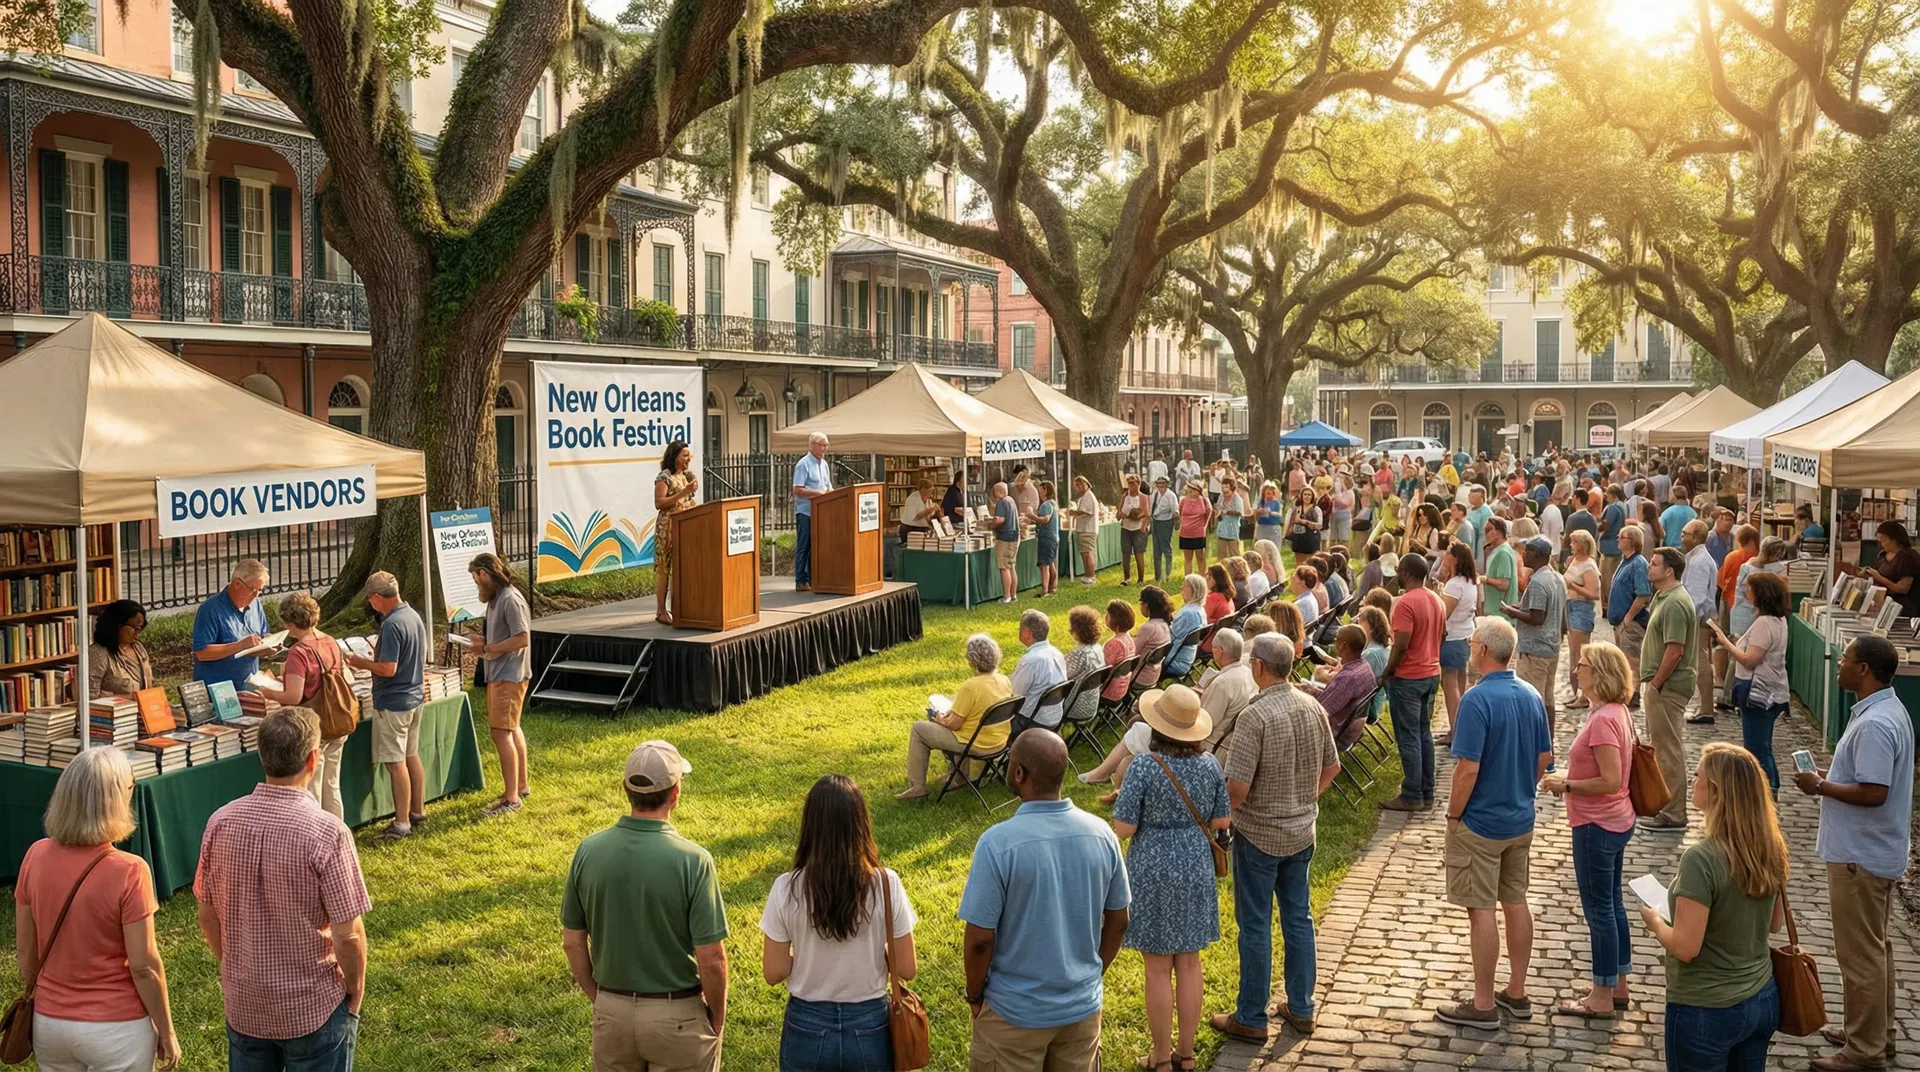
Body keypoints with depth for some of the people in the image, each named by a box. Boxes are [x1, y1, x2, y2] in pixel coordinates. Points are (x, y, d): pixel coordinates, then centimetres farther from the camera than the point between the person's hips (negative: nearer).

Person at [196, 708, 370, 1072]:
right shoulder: (327, 833, -24)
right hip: (313, 1008, -4)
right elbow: (348, 935, -19)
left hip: (244, 1004, 4)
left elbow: (208, 918, 1)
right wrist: (355, 992, -2)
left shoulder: (221, 822, -10)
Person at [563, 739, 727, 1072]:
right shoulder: (692, 860, -21)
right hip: (677, 1017, -3)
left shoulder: (589, 851, -9)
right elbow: (711, 958, -18)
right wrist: (717, 1017, -1)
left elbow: (572, 942, 0)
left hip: (611, 1013, 4)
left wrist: (599, 999, 15)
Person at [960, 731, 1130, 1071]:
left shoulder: (998, 843, -24)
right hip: (1083, 1005, 4)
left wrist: (974, 995, -1)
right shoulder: (1101, 834, -9)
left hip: (1015, 1011, -4)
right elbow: (1118, 923, 1)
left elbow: (980, 939, -18)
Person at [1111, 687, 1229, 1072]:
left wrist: (1123, 800, 1)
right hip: (1196, 870, 5)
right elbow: (1221, 822, 4)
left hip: (1154, 874, -4)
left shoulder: (1145, 768, -20)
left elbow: (1123, 829, -18)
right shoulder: (1209, 765, -5)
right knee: (1189, 964, 16)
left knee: (1158, 969, 7)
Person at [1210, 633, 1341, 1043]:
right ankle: (1301, 1009, 28)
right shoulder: (1313, 707, -2)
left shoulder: (1255, 716, -24)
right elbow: (1332, 767, 9)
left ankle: (1251, 1018, 17)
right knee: (1299, 917, 17)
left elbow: (1238, 786, -24)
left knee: (1255, 925, 5)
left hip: (1259, 835, -6)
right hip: (1303, 832, 6)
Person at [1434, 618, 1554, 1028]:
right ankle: (1517, 993, 28)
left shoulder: (1477, 699, -22)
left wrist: (1453, 814, -12)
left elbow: (1468, 768, -24)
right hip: (1521, 820, 8)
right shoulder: (1531, 696, 1)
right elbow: (1545, 757, 9)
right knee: (1516, 902, 16)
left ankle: (1483, 1005, 9)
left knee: (1481, 910, 1)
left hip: (1480, 823, -8)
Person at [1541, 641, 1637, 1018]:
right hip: (1615, 822, 10)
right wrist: (1571, 778, 9)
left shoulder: (1603, 720, -24)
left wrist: (1566, 784, -17)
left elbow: (1611, 781, -27)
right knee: (1612, 903, 19)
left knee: (1599, 909, 1)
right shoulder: (1616, 713, 6)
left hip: (1597, 827, -10)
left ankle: (1602, 999, 12)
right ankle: (1617, 985, 31)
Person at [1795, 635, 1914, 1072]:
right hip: (1874, 849, 11)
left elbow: (1873, 792, -28)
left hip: (1860, 855, -11)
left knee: (1859, 952, 0)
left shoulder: (1874, 724, -26)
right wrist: (1832, 775, 9)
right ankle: (1877, 1031, 33)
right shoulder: (1887, 709, 8)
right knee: (1875, 945, 20)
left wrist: (1821, 786, -17)